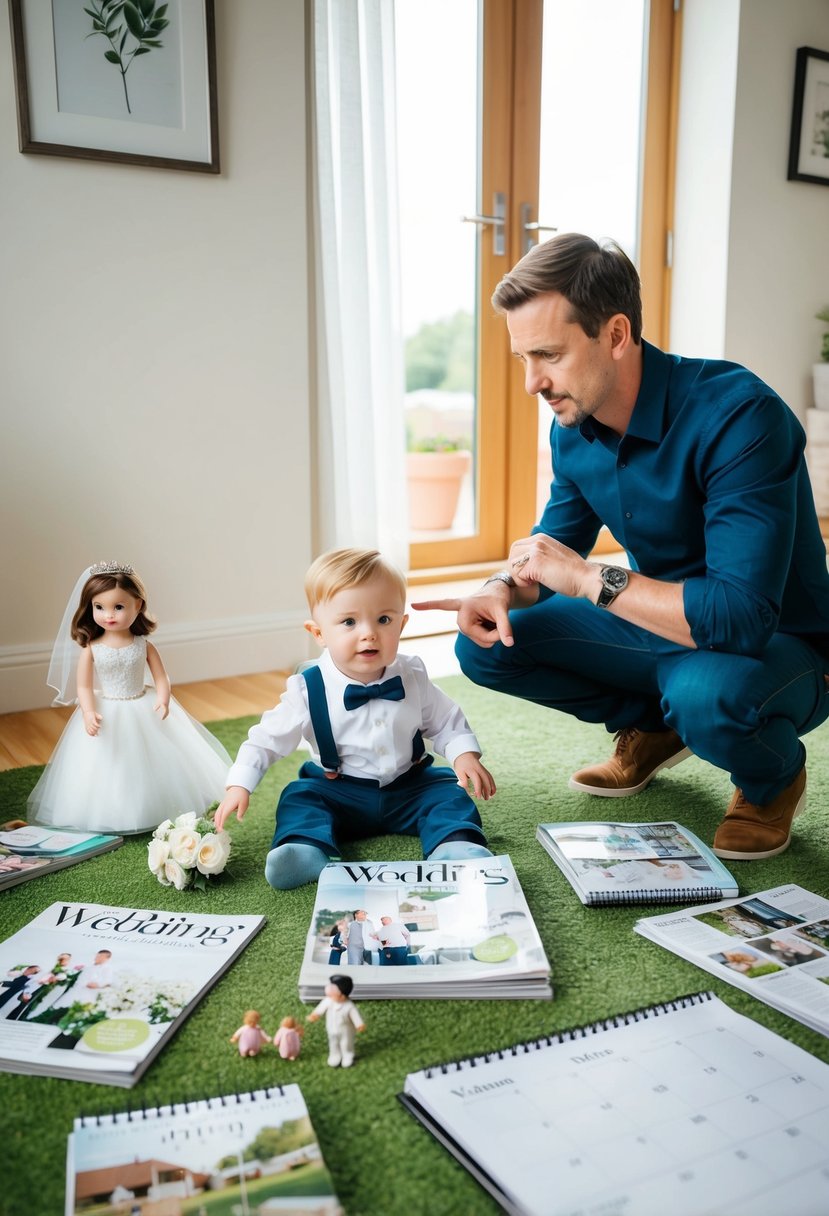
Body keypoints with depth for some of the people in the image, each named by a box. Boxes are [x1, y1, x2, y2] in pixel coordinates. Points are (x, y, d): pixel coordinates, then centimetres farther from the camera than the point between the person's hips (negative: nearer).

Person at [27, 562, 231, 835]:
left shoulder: (143, 646, -5)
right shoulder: (91, 649, -8)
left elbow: (161, 679, -5)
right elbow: (83, 686, -9)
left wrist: (162, 702, -25)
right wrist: (89, 713, -26)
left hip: (143, 714, 1)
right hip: (107, 717, -1)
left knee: (148, 766, 7)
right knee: (107, 771, 1)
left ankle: (153, 815, 22)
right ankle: (104, 821, 15)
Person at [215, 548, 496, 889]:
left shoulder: (411, 677, -9)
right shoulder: (308, 691, -15)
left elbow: (445, 721, 4)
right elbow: (268, 738, -8)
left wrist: (464, 755, -14)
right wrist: (239, 786, -19)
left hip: (409, 786, 1)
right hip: (339, 792, -1)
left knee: (448, 793, -19)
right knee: (300, 797, -22)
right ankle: (308, 852, -40)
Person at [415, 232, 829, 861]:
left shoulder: (737, 415, -29)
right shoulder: (573, 427, -6)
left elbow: (743, 616, -36)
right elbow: (555, 547, 7)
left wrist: (589, 578, -30)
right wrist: (502, 589, -15)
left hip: (778, 647, -6)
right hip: (661, 623, 7)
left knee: (703, 691, -40)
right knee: (485, 645, -5)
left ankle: (776, 776, -3)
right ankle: (652, 725, 14)